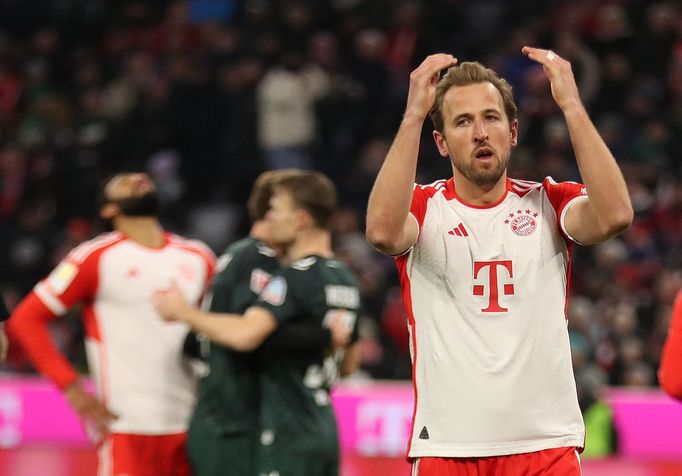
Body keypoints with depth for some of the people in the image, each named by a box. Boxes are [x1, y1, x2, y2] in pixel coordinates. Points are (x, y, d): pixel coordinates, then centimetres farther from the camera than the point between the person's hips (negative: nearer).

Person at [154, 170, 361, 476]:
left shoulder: (294, 278, -16)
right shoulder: (347, 281, 13)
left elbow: (245, 335, -30)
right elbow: (349, 364, 23)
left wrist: (184, 313, -16)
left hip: (287, 437, -9)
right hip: (324, 428, 9)